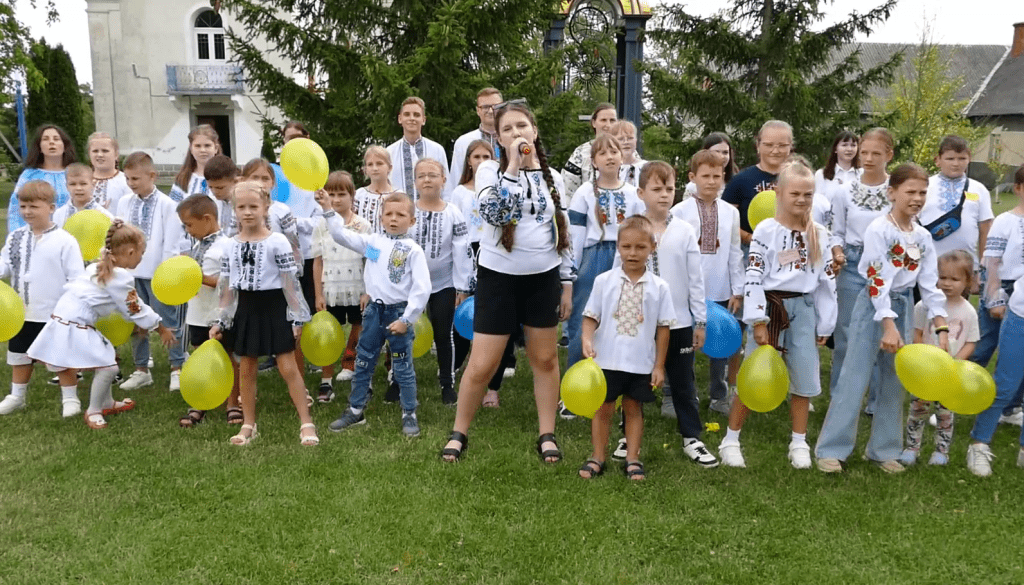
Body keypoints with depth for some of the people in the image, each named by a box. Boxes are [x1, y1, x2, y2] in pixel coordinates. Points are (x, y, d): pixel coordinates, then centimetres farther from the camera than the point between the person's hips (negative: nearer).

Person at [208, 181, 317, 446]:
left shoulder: (277, 242, -9)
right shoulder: (230, 246, 4)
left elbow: (290, 282, -9)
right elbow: (227, 287, 9)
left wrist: (298, 316, -11)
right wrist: (220, 320, 7)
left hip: (274, 308, -4)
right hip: (246, 310, 5)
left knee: (288, 367, -3)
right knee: (246, 369, 11)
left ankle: (306, 423, 4)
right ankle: (249, 425, 24)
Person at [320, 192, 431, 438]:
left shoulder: (413, 250, -9)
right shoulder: (373, 241, 4)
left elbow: (422, 288, -13)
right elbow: (341, 234, 9)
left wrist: (406, 319, -16)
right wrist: (328, 210, 0)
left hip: (399, 313, -4)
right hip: (374, 310, 5)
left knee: (403, 367, 5)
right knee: (363, 363, 14)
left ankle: (409, 414, 19)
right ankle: (355, 410, 28)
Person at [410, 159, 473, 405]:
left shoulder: (453, 214, -5)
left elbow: (462, 252, -6)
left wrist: (462, 288, -9)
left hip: (444, 285, -1)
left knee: (444, 335, 8)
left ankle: (447, 385, 21)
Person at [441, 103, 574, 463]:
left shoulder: (551, 177, 7)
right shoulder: (490, 170, -4)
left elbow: (562, 233, 10)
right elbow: (493, 213, -23)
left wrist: (567, 283, 8)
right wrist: (513, 166, -21)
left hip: (543, 278, 3)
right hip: (498, 277, -3)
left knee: (545, 359, 10)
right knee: (482, 365, -2)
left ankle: (547, 436, 22)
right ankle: (458, 433, 17)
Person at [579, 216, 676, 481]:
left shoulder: (659, 287, -3)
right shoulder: (604, 281, -4)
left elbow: (663, 327, 1)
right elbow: (591, 316, 0)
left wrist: (659, 366, 1)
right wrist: (587, 340, -19)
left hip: (641, 363, 0)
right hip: (606, 360, 0)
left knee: (633, 409, 13)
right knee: (603, 408, 9)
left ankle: (632, 460, 25)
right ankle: (597, 458, 23)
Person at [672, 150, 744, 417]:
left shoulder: (731, 212, 4)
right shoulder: (680, 211, -5)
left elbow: (735, 253, 7)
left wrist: (737, 290, 6)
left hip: (721, 292, 3)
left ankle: (719, 395, 28)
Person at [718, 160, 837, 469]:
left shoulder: (819, 234, 7)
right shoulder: (765, 230, -6)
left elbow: (827, 282, 9)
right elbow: (753, 277, -10)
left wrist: (824, 325, 7)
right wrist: (758, 322, -14)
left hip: (804, 308, 4)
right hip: (770, 306, -4)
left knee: (804, 379, 7)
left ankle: (799, 443, 23)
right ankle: (730, 440, 12)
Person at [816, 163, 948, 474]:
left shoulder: (923, 237, 5)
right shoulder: (878, 230, -14)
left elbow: (930, 284, 5)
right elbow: (877, 280, -19)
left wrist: (942, 328, -3)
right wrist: (888, 326, -24)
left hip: (904, 306, 7)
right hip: (874, 306, -6)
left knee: (895, 380, 11)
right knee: (855, 378, -5)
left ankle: (883, 449, 22)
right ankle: (832, 449, 3)